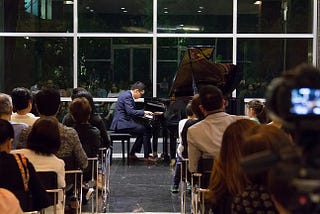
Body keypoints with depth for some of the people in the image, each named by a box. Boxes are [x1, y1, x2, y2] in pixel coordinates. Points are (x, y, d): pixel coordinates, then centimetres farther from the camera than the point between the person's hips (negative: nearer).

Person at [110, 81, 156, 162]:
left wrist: (142, 113, 10)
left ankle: (132, 153, 11)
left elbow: (130, 111, 22)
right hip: (122, 124, -11)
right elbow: (130, 112, -24)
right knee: (146, 130, -15)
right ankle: (147, 156, -8)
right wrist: (143, 112, -16)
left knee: (146, 127, 11)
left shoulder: (127, 94, 17)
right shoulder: (127, 96, -16)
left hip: (123, 121, 11)